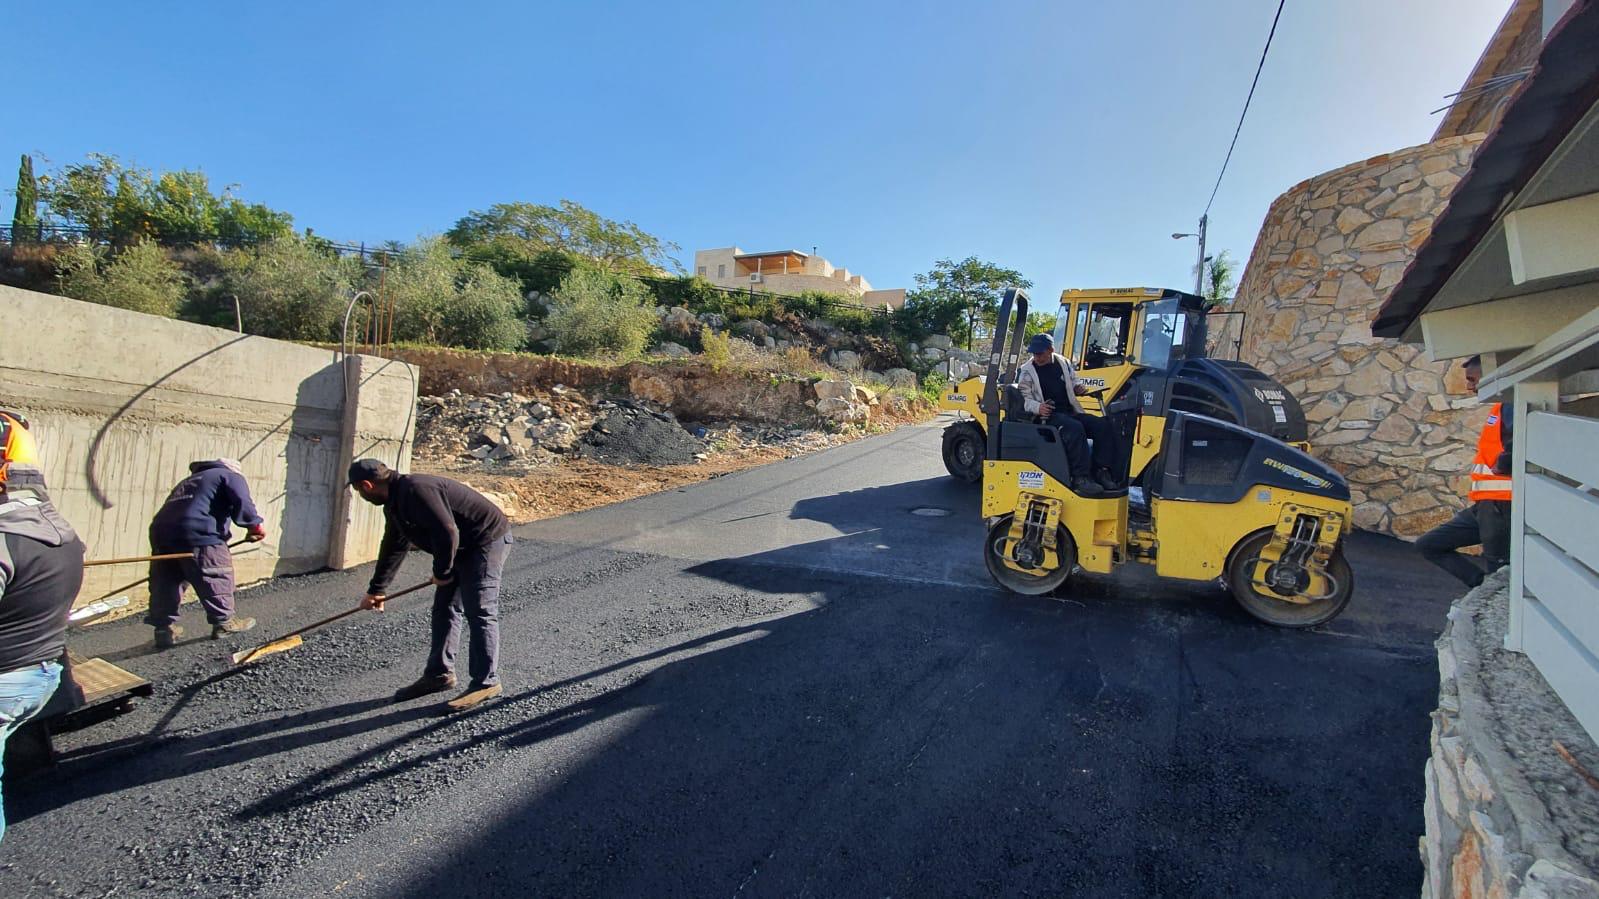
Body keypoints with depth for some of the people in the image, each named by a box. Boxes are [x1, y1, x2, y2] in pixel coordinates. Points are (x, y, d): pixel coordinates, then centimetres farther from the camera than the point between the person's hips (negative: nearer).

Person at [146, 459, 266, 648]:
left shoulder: (187, 482, 35)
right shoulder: (230, 476, 13)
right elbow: (242, 503, -5)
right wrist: (256, 525, 1)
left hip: (161, 532, 7)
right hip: (198, 534, -7)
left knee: (166, 582, 14)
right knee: (217, 577, 3)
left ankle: (164, 629, 15)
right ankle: (224, 622, 10)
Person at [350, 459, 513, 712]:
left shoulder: (416, 491, -23)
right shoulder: (395, 502, 11)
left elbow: (447, 533, -29)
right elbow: (393, 548, 25)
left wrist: (441, 572, -14)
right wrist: (376, 590, 33)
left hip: (488, 540, -11)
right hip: (463, 547, 11)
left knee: (479, 612, -10)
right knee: (444, 609, 13)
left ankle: (486, 682, -2)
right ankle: (439, 674, 24)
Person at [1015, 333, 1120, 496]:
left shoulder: (1064, 363, 14)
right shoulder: (1027, 371, 1)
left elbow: (1072, 385, 28)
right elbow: (1024, 398, -4)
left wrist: (1078, 388, 3)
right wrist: (1038, 407, -24)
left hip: (1071, 411, 6)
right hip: (1049, 416, -6)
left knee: (1102, 426, -14)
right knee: (1075, 429, -34)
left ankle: (1102, 471, -11)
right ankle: (1081, 478, -32)